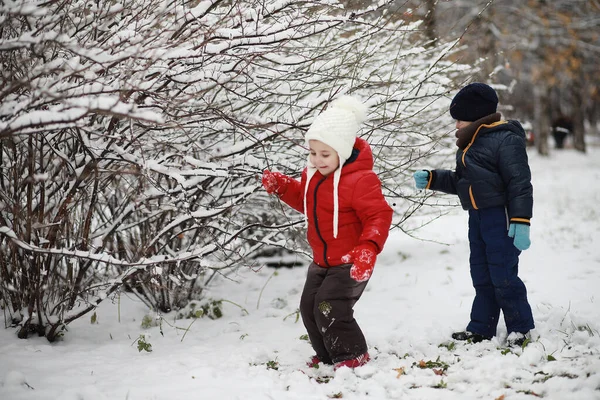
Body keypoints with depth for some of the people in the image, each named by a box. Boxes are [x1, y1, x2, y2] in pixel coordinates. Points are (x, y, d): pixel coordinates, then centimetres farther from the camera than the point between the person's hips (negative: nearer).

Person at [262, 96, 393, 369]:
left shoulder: (360, 180, -24)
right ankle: (327, 356, 28)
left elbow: (379, 216, -25)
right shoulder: (313, 173, 2)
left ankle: (353, 356, 3)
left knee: (330, 309, -16)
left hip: (350, 263, -9)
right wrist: (280, 186, 4)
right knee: (309, 308, 11)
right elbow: (303, 199, 20)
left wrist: (368, 248, -38)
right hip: (322, 261, 9)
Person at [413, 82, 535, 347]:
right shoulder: (470, 144, 15)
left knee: (502, 274, -5)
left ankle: (521, 328, 8)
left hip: (500, 217, -9)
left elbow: (520, 183, -19)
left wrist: (520, 221, -23)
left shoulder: (505, 140, -15)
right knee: (481, 275, 14)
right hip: (477, 217, 9)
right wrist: (431, 179, 10)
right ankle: (481, 328, 23)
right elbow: (459, 181, 23)